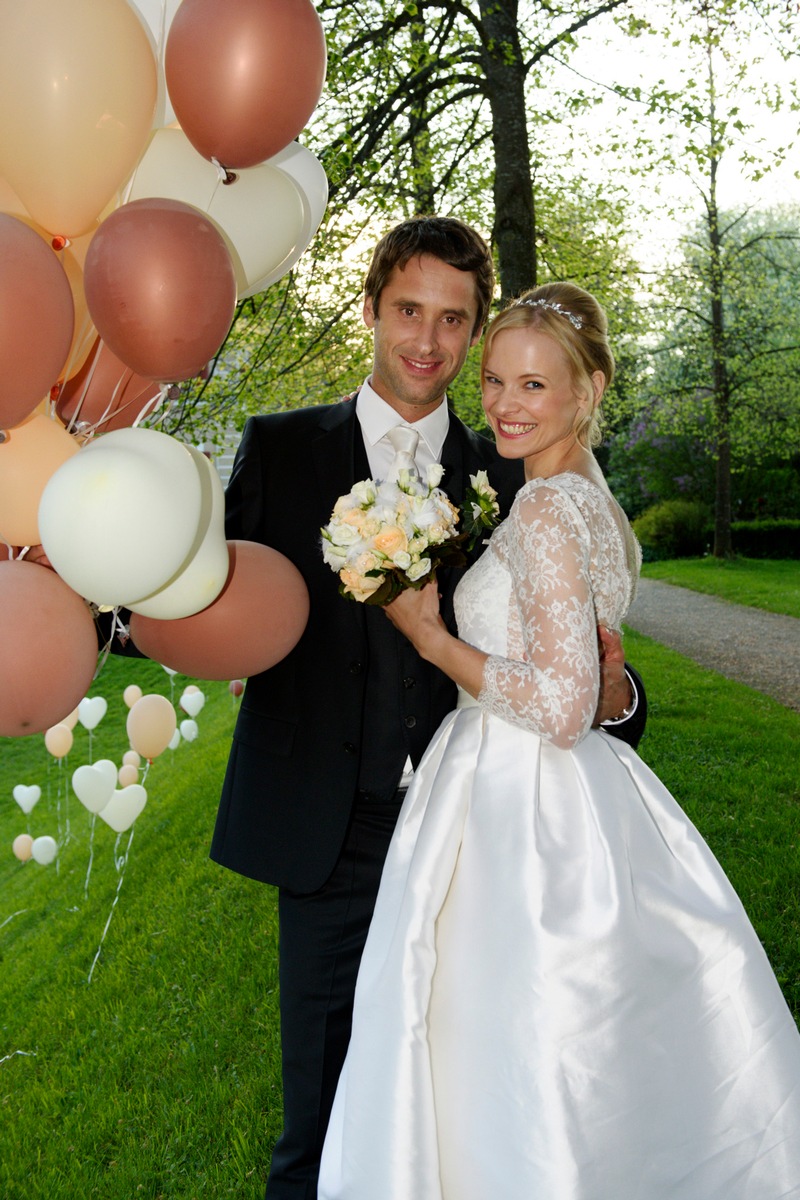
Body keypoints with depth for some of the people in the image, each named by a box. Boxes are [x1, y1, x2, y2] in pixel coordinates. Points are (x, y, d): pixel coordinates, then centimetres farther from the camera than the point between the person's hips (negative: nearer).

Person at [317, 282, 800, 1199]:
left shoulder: (547, 509, -20)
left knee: (517, 1079, 8)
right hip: (577, 798, 10)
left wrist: (430, 637, -15)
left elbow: (562, 709, -25)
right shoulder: (595, 502, 9)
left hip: (521, 810, -10)